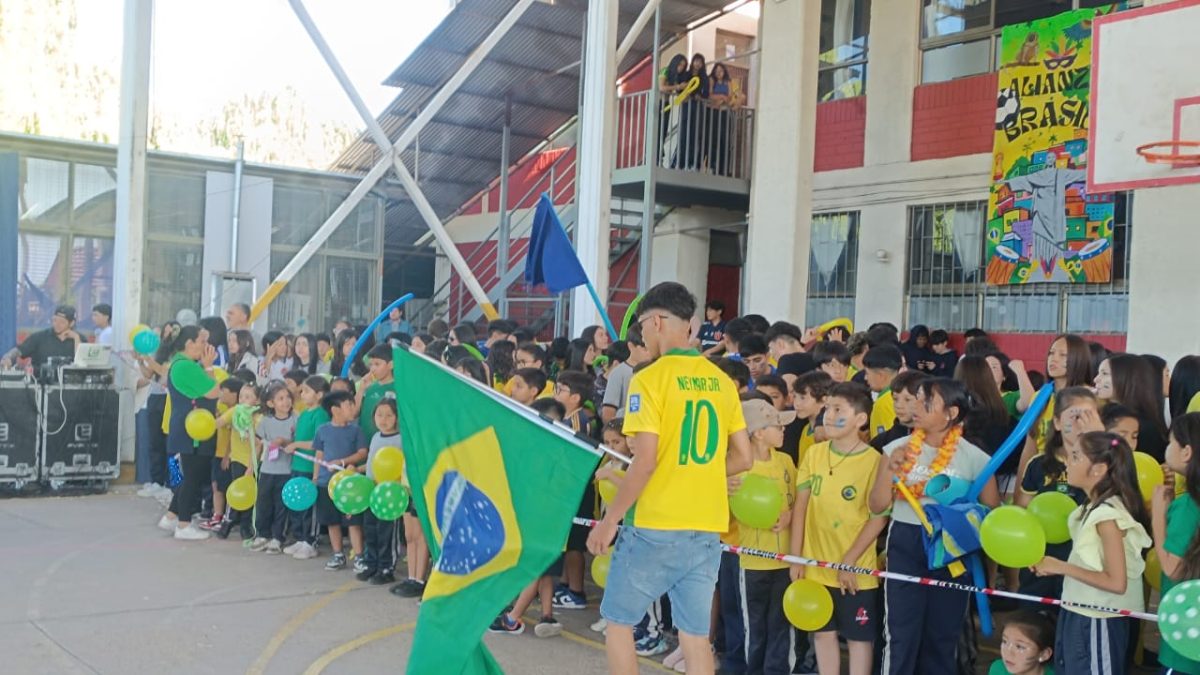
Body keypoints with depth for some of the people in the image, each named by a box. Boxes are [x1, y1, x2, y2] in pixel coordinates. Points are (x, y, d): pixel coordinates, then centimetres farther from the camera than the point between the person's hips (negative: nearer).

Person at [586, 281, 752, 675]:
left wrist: (609, 520, -7)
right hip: (706, 529, 6)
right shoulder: (721, 381, 8)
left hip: (654, 527, -6)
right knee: (695, 636, 10)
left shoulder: (650, 379, -11)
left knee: (618, 621, 11)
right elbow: (743, 458, 11)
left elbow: (644, 463, -16)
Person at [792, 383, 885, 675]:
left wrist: (848, 562, -13)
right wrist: (796, 558, 1)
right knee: (823, 632, 14)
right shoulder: (814, 453, 2)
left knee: (859, 636, 8)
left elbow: (878, 518, -12)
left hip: (856, 570, -4)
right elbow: (800, 507, 4)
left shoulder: (873, 460, -12)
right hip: (816, 565, 4)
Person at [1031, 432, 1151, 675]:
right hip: (1081, 613, 9)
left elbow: (1116, 582, -24)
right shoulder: (1093, 508, 8)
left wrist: (1062, 567, -18)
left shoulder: (1108, 514, -20)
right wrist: (1056, 567, -3)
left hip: (1099, 621, -9)